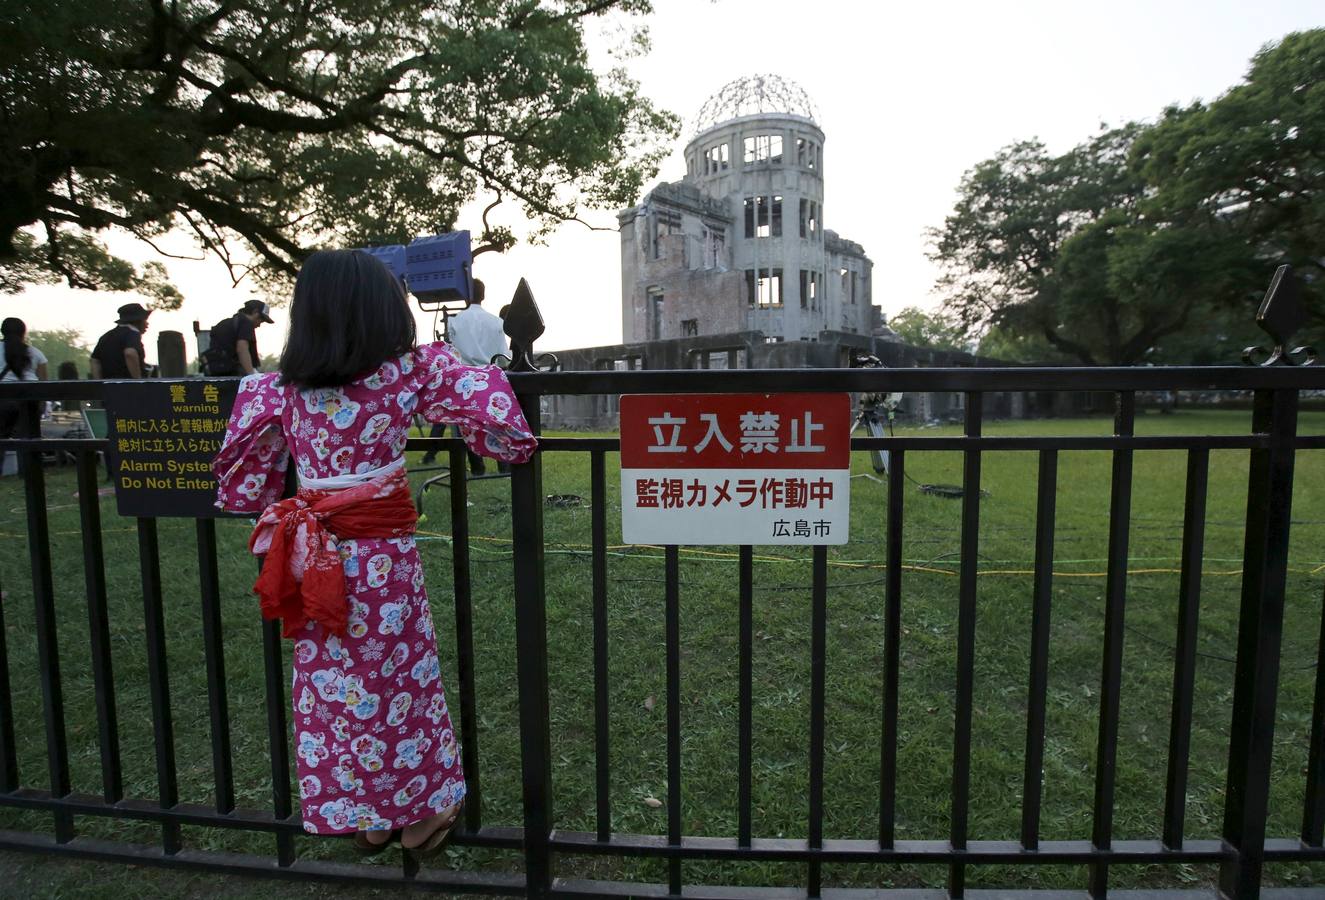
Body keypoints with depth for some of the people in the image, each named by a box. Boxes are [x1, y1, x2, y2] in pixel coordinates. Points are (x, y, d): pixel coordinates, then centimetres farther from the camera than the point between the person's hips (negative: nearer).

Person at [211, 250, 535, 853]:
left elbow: (245, 484, 3)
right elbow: (482, 397, -16)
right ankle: (417, 813, 32)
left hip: (314, 558, 3)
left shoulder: (279, 390, -3)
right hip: (384, 560, -3)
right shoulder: (405, 373, -12)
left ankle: (361, 818, 37)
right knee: (398, 679, 14)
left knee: (331, 686, 19)